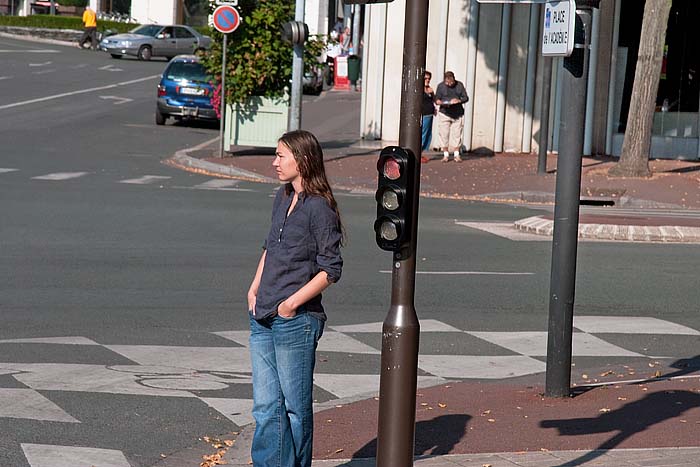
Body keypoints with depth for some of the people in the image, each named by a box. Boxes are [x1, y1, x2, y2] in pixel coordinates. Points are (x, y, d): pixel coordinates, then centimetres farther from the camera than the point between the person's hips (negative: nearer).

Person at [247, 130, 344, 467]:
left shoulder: (319, 208, -12)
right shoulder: (283, 198, 11)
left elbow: (331, 269, -13)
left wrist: (292, 303, -15)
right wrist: (254, 290, 12)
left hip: (296, 322, -7)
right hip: (263, 319, 7)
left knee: (295, 407, 4)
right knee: (265, 407, 7)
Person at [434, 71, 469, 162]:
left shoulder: (459, 85, 5)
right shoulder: (441, 86, 2)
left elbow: (466, 98, 5)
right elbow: (436, 99, 2)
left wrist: (459, 101, -16)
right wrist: (442, 103, -19)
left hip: (458, 114, 1)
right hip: (444, 114, -1)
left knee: (457, 135, 0)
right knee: (444, 135, -2)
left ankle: (456, 155, 7)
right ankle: (445, 155, 7)